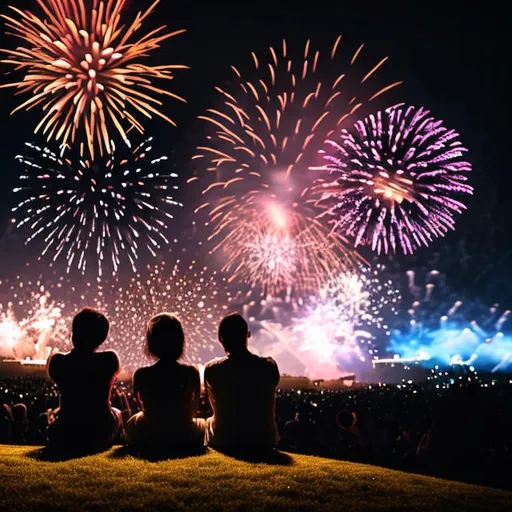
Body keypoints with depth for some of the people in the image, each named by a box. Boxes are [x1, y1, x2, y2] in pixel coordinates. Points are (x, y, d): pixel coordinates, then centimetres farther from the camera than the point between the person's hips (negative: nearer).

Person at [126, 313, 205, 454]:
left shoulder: (141, 375, -19)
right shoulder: (191, 373, -18)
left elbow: (145, 407, 0)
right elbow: (194, 409, -3)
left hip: (147, 441, 0)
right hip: (184, 439, 0)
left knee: (132, 422, 35)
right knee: (201, 423, 36)